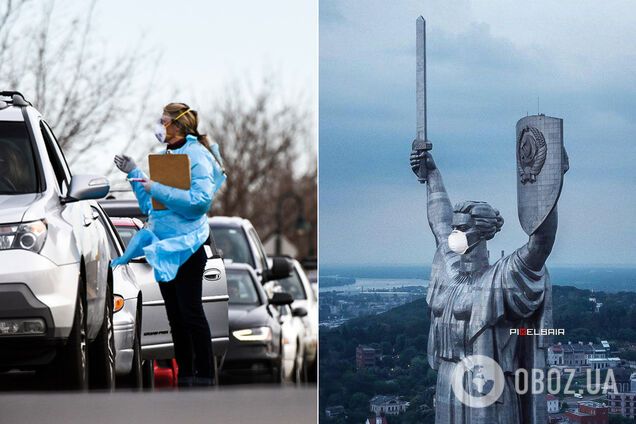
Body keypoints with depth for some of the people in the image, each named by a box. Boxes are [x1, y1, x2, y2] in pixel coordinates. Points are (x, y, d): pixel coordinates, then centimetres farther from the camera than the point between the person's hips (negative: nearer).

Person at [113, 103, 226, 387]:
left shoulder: (197, 155, -11)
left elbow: (201, 200, -24)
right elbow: (149, 205, 21)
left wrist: (157, 189, -22)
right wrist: (133, 173, 10)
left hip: (186, 246, -8)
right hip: (162, 245, 8)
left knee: (190, 314, -6)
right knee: (174, 315, 10)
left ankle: (204, 377, -1)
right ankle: (184, 375, 16)